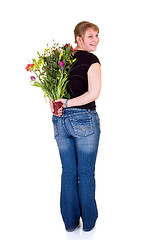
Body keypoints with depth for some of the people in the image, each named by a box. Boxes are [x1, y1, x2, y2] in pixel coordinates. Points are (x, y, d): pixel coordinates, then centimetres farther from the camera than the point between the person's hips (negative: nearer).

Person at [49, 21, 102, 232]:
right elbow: (93, 94, -21)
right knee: (86, 173, 8)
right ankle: (88, 221, 23)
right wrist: (67, 103, -15)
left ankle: (70, 221, 25)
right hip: (84, 119, -5)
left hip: (60, 120, 5)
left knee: (68, 173, 13)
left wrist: (54, 106, -6)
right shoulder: (92, 60, -9)